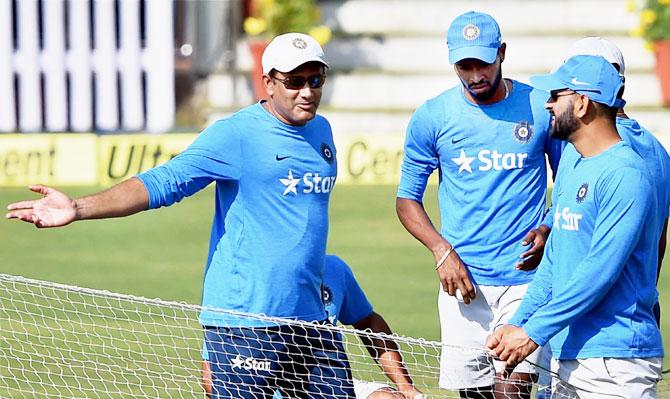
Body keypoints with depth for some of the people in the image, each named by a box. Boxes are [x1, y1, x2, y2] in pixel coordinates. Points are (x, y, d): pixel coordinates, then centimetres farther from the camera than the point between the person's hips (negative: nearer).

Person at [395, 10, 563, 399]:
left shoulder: (541, 108, 2)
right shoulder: (432, 117, 4)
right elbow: (407, 198, 10)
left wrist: (547, 233, -8)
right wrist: (442, 250, -6)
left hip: (525, 277, -2)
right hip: (463, 279, 2)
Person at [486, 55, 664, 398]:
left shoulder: (624, 174, -14)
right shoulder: (571, 166, 17)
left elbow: (599, 271, -20)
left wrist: (534, 332, -20)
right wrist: (519, 323, 9)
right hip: (570, 356, 9)